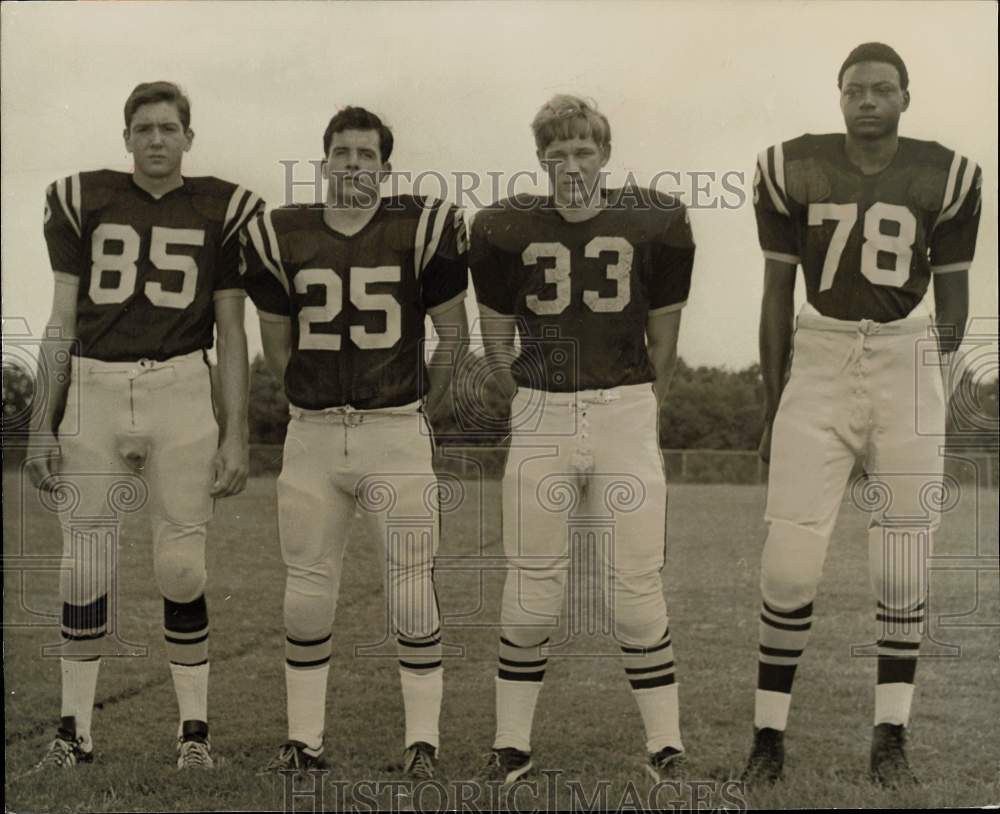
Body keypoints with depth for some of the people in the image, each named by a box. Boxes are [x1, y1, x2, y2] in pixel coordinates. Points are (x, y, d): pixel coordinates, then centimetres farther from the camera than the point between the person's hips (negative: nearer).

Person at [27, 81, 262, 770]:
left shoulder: (220, 210, 6)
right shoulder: (84, 202, 9)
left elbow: (232, 334, 7)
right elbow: (63, 322, 11)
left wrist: (236, 434, 2)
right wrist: (45, 424, 7)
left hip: (180, 392, -1)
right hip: (94, 390, 2)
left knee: (182, 568, -1)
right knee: (84, 566, 4)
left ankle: (195, 729, 14)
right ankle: (76, 730, 18)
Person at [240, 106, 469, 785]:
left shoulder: (422, 230, -3)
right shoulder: (282, 239, 4)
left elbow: (454, 335, 6)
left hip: (396, 434, -2)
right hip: (311, 435, 3)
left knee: (413, 586, 0)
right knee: (307, 589, 7)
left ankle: (423, 740, 12)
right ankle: (305, 741, 20)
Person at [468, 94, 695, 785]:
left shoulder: (654, 225, 0)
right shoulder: (507, 231, 1)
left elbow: (664, 343, 11)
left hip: (626, 412, 0)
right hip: (540, 418, 1)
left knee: (637, 591, 0)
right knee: (531, 593, 4)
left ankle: (667, 747, 14)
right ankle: (512, 746, 18)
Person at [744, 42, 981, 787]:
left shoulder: (945, 178, 1)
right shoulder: (794, 170, 1)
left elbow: (954, 294, 8)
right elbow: (776, 295, 4)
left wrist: (937, 355, -8)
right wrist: (772, 405, 3)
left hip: (907, 368, 1)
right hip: (818, 369, 0)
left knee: (905, 561, 4)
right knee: (789, 563, -5)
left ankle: (891, 738, 16)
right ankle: (769, 734, 9)